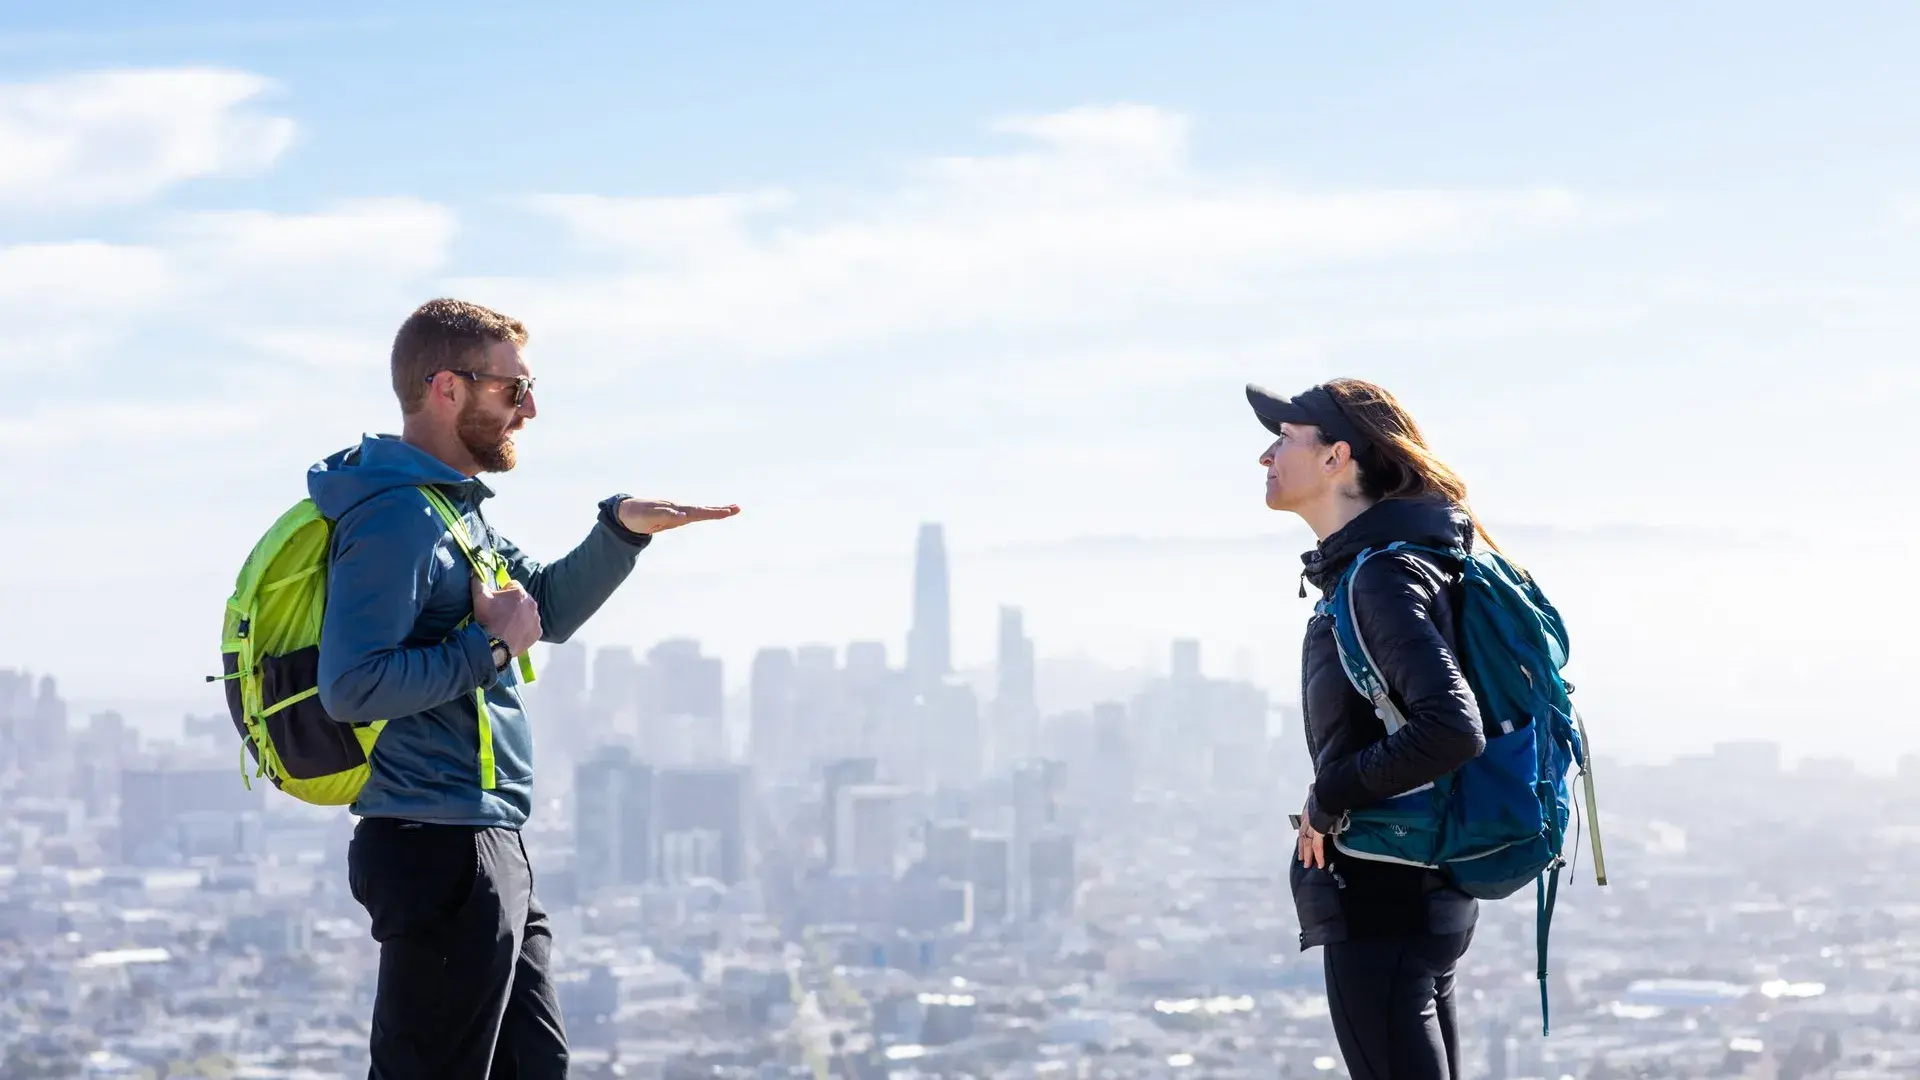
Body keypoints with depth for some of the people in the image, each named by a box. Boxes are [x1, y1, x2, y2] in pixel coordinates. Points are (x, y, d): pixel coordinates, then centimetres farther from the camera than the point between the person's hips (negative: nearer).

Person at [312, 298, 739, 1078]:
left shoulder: (453, 506, 16)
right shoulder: (396, 516, -17)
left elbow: (548, 608, 26)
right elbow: (352, 687, -27)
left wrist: (623, 529, 11)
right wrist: (488, 648, -18)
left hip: (489, 855, 11)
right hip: (441, 853, -11)